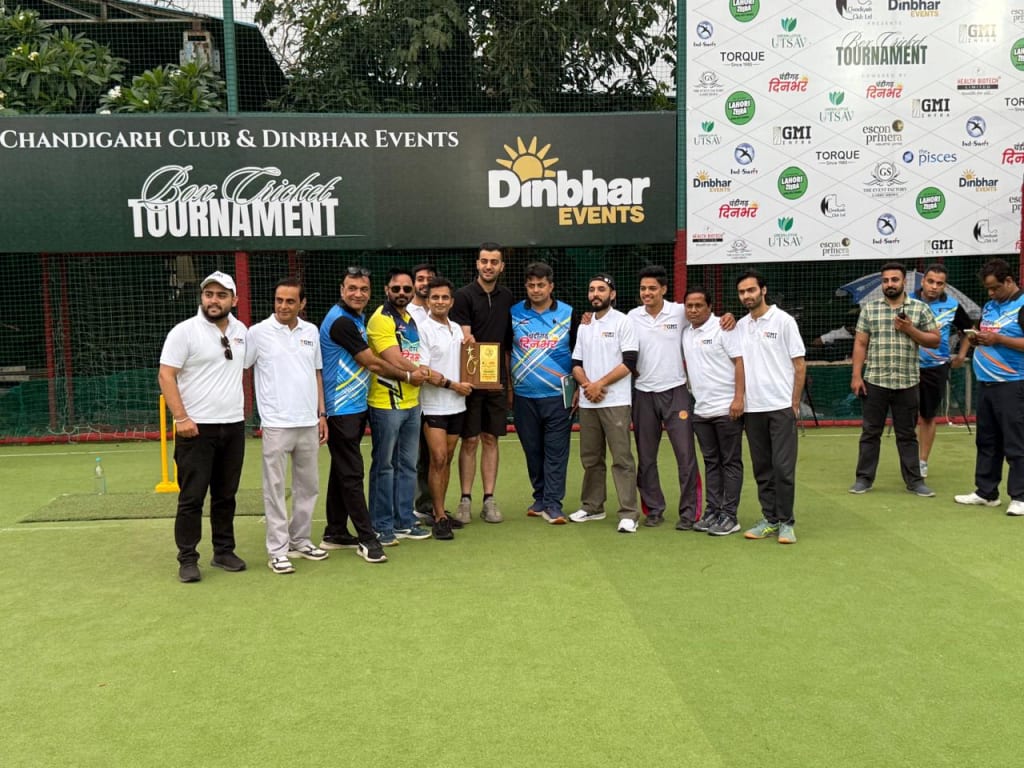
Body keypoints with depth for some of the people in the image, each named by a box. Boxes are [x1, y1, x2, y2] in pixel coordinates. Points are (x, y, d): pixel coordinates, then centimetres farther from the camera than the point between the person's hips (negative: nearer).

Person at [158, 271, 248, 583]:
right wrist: (181, 418, -18)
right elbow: (165, 376, -11)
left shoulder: (241, 331, 9)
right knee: (192, 497, 0)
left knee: (226, 495, 12)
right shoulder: (184, 331, -8)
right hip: (197, 428, -5)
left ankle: (224, 551, 23)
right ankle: (187, 559, 10)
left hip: (233, 426, 5)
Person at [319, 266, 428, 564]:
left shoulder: (356, 319, 14)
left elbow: (370, 362, 18)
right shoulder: (341, 321, -16)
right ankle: (367, 539, 1)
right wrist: (408, 375, -2)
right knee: (351, 474, -4)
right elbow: (373, 362, -14)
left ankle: (335, 534, 22)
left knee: (342, 471, 14)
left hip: (355, 408, 10)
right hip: (341, 409, -10)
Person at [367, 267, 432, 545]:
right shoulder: (381, 319, -11)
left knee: (407, 465, 13)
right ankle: (381, 526, 12)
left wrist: (414, 374, 0)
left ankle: (404, 521, 24)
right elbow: (396, 362, -18)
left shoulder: (411, 319, 15)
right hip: (386, 404, -8)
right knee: (384, 466, 2)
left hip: (411, 403, 8)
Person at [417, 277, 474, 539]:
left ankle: (439, 510, 20)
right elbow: (423, 371, -15)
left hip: (457, 405, 7)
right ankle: (439, 517, 0)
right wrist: (453, 385, -12)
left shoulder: (457, 329, 12)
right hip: (434, 406, -6)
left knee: (447, 459, 11)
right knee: (438, 460, -9)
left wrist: (468, 383, 2)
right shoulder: (423, 329, -10)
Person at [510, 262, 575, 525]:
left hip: (558, 395, -2)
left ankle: (552, 504, 2)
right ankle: (540, 497, 24)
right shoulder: (514, 314, 5)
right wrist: (508, 388, 8)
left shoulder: (568, 314, 2)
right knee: (532, 450, 10)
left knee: (556, 452, -3)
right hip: (524, 396, 2)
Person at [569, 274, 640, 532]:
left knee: (622, 458, -7)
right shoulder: (584, 326, 15)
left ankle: (628, 514, -4)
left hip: (615, 402, -6)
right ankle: (592, 507, 24)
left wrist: (600, 384, -12)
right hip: (587, 403, 6)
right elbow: (576, 363, 14)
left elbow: (629, 363, -10)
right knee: (590, 458, 12)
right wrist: (587, 385, -6)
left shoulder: (623, 322, -2)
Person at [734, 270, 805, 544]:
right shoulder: (740, 326, 10)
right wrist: (738, 399, 4)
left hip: (781, 406, -4)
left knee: (783, 467, -3)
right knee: (762, 468, 9)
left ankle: (786, 522, 7)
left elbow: (799, 364, -2)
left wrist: (795, 403, -5)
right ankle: (770, 520, 19)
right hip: (752, 408, 5)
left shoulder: (783, 320, -3)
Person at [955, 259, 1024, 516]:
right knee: (986, 441, 12)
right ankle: (986, 492, 20)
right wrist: (976, 339, 3)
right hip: (985, 384, 8)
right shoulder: (988, 306, 15)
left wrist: (998, 339, -20)